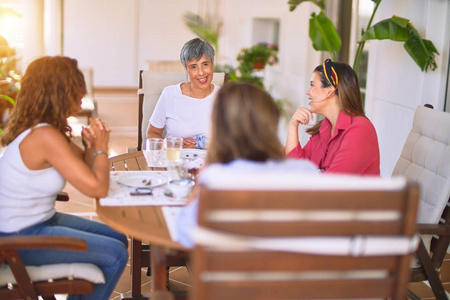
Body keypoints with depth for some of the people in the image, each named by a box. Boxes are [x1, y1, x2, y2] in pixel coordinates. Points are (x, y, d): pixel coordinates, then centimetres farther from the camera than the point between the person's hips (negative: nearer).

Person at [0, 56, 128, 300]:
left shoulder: (38, 127, 3)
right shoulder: (44, 136, -27)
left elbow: (85, 167, 8)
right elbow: (97, 188, -27)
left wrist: (93, 145, -12)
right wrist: (100, 148, -11)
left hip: (41, 220, 10)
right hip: (21, 240, -10)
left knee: (118, 239, 14)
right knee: (115, 254, -9)